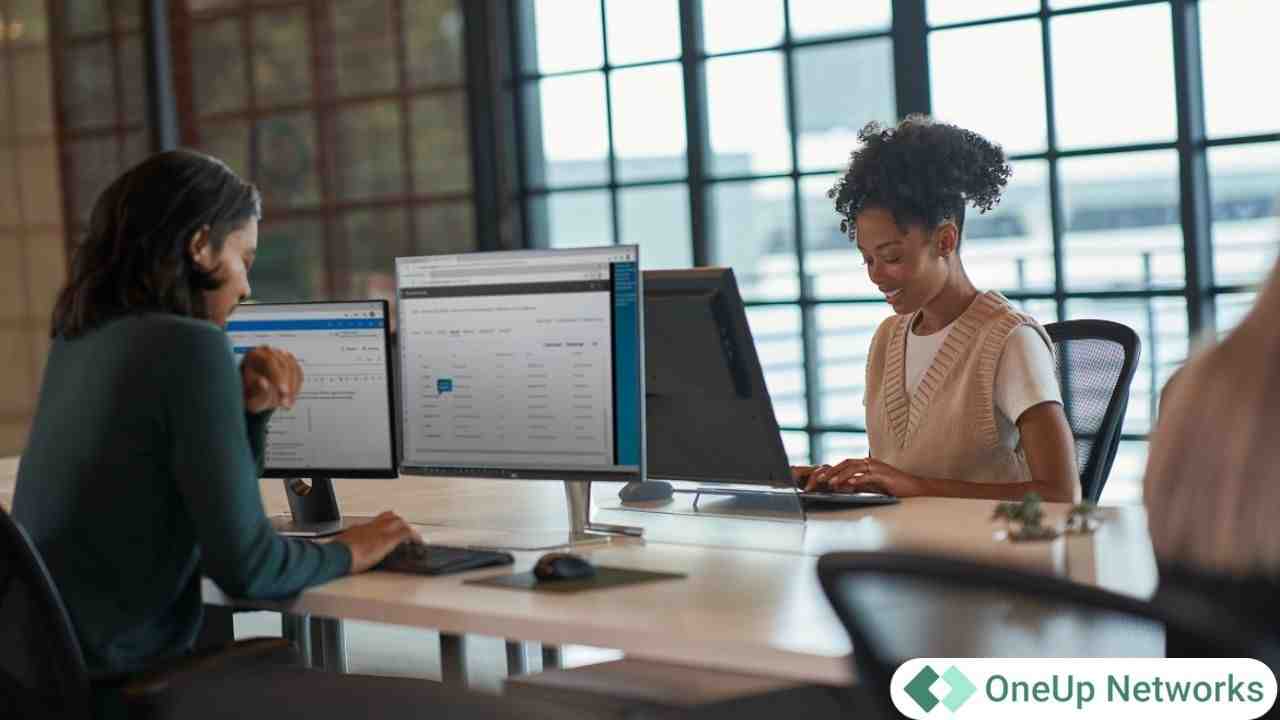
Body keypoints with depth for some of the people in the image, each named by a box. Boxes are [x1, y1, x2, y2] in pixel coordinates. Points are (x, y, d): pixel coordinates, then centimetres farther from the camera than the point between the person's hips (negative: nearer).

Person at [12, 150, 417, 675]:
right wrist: (344, 553, -1)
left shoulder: (80, 339, 10)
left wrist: (251, 410, 3)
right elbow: (243, 565, -18)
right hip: (117, 682, -8)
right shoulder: (188, 345, -16)